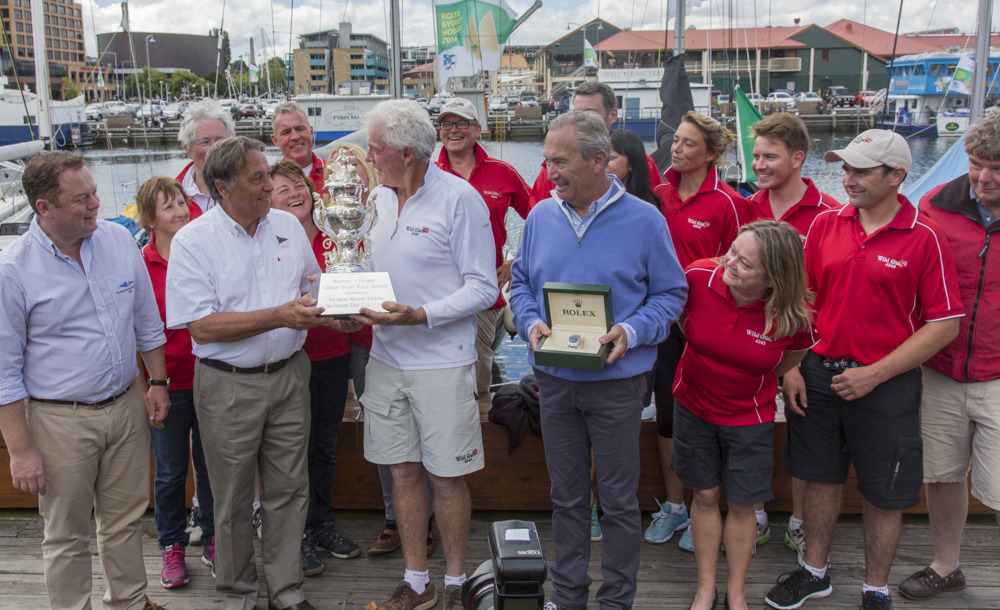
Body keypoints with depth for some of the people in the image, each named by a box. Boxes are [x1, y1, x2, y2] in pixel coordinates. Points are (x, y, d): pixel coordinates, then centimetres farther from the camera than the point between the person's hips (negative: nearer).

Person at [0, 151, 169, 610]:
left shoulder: (119, 240, -1)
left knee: (126, 520, 18)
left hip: (127, 407, 4)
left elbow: (147, 321, 12)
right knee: (66, 537, 9)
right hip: (61, 421, -4)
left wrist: (158, 383, 13)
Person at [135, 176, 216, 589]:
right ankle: (172, 546, 29)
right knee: (170, 470, 12)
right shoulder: (141, 266, -8)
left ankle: (212, 539, 32)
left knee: (209, 464, 15)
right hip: (167, 383, -2)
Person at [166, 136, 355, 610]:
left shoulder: (288, 225, 5)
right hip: (228, 384, -4)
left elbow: (313, 290, 17)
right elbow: (202, 325, -18)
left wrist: (334, 314, -5)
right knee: (233, 499, 9)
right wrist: (280, 316, -24)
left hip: (289, 375, 4)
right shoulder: (193, 241, -10)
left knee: (288, 490, 11)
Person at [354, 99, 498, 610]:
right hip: (386, 357, 6)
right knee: (403, 471, 11)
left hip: (442, 361, -6)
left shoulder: (459, 198, -11)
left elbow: (482, 287, -12)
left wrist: (420, 315, -22)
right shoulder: (378, 197, 10)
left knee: (446, 477, 3)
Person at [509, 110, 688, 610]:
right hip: (554, 378, 4)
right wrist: (531, 324, -7)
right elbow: (521, 283, 12)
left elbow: (671, 293, -2)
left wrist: (631, 331, -18)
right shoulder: (541, 217, 4)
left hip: (617, 380, -3)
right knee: (566, 494, 15)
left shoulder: (644, 221, -6)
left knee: (618, 498, 7)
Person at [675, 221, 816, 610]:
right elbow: (677, 314, 1)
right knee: (705, 496, 13)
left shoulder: (791, 316, -23)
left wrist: (755, 377, 7)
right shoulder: (699, 277, -23)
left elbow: (797, 352, 2)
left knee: (741, 504, 10)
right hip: (693, 406, 1)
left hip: (748, 416, -1)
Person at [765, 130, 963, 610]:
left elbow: (945, 324, -10)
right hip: (819, 373, 4)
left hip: (886, 385, -3)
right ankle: (814, 571, 35)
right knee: (821, 477, 16)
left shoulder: (925, 238, -10)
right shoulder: (825, 224, 2)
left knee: (884, 494, 9)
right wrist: (791, 367, 1)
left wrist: (874, 374, -14)